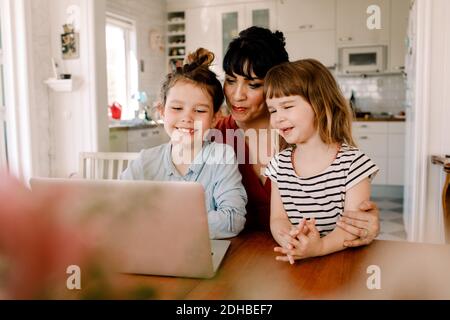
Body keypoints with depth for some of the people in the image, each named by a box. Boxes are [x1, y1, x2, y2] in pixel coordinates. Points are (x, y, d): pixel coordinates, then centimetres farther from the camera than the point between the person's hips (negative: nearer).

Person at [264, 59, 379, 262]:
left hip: (340, 258, -3)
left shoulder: (353, 162, -6)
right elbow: (277, 219, 2)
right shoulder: (279, 164, 6)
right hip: (294, 262, 4)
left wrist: (320, 246, -27)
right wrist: (288, 239, -20)